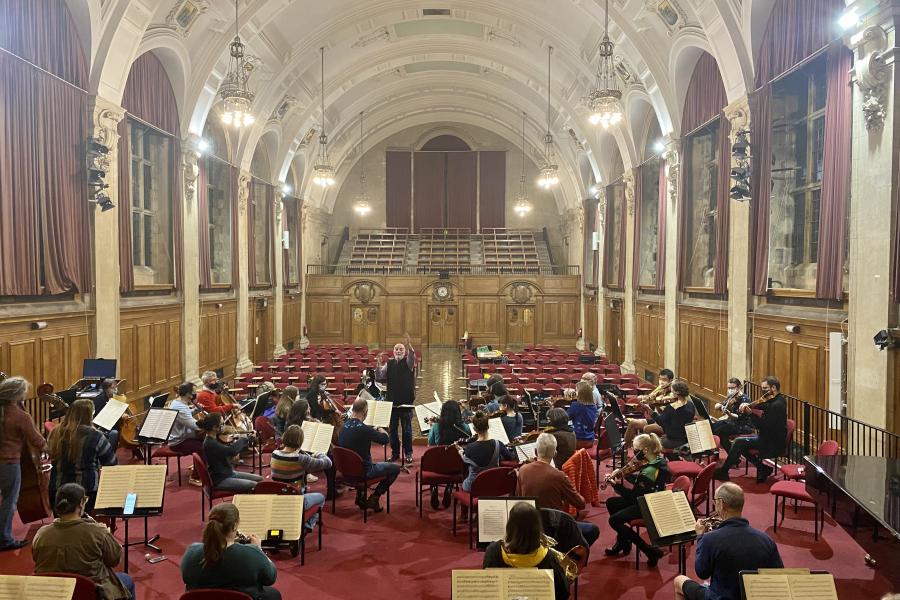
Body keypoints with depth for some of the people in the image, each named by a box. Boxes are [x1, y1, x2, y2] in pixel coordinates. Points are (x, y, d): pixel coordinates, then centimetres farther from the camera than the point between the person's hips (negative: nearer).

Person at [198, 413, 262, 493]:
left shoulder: (214, 439, 4)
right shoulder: (210, 444, -24)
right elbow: (232, 450, -36)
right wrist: (243, 438, -20)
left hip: (228, 473, 9)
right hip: (220, 480, -9)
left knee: (259, 479, 7)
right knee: (254, 486, -18)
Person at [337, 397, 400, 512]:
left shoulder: (344, 425, -4)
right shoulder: (363, 428, -27)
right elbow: (385, 439, -15)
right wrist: (380, 429, 7)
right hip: (363, 471, -7)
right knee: (396, 468, 8)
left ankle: (360, 496, 32)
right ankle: (374, 498, 7)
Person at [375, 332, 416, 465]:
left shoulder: (408, 362, -1)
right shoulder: (389, 364, 6)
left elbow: (412, 356, -24)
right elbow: (379, 377, 0)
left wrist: (408, 344, -42)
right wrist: (379, 365, -16)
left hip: (406, 401, -2)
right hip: (392, 401, 3)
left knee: (407, 429, 4)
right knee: (392, 429, 8)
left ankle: (408, 453, 15)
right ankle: (395, 452, 21)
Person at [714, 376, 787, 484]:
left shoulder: (777, 405, -23)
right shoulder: (774, 400, 8)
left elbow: (764, 425, -25)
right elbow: (759, 407, 8)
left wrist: (751, 413, -24)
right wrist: (747, 405, -11)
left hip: (773, 444, -10)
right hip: (771, 438, 10)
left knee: (739, 442, -15)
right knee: (741, 442, 8)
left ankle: (723, 471, -6)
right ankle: (763, 467, 9)